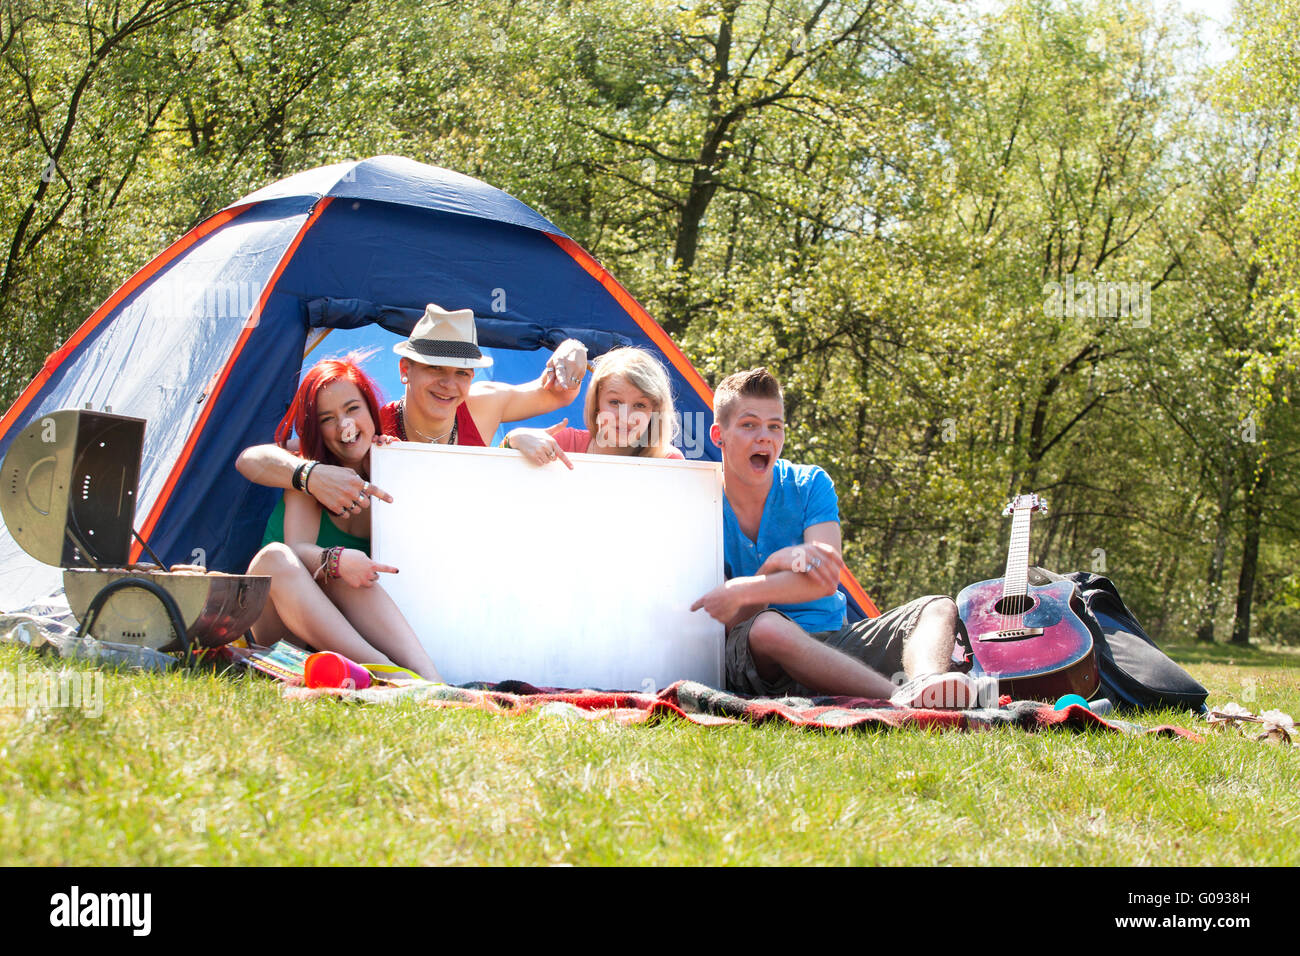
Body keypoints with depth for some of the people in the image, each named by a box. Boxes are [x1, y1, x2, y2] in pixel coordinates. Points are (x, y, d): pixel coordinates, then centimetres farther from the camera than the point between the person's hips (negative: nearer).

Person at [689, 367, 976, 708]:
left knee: (937, 607, -11)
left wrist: (741, 591, -23)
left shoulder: (810, 485, 6)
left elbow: (826, 579, -11)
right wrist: (775, 564, -23)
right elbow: (718, 624, -9)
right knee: (768, 626, -38)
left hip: (832, 641, 4)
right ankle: (903, 700, -48)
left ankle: (925, 682, -48)